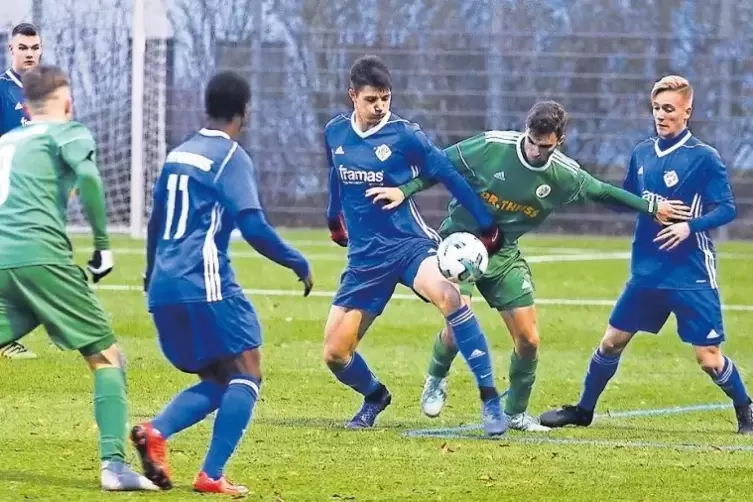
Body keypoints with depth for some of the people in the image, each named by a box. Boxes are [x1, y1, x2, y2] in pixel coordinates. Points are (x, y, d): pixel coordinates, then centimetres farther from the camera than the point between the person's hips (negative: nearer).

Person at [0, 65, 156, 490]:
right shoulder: (68, 132, 9)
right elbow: (87, 174, -11)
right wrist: (103, 244, -4)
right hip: (42, 255, -5)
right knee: (107, 356, 1)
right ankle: (113, 463, -14)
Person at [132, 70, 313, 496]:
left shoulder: (178, 154, 17)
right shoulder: (232, 157, -6)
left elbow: (156, 221, 29)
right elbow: (254, 227, -15)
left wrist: (152, 271, 45)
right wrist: (299, 264, -3)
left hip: (165, 288, 8)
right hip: (206, 285, -8)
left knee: (217, 381, 15)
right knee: (247, 376, -2)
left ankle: (156, 432, -9)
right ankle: (212, 476, -13)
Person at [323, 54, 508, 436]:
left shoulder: (405, 136, -9)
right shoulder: (335, 133, 4)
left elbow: (450, 177, -4)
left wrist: (487, 227, -3)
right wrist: (335, 221, 39)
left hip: (409, 245, -4)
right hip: (364, 257, 4)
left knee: (446, 294, -37)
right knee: (334, 353, -1)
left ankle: (490, 400, -31)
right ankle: (375, 397, 35)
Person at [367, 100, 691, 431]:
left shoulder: (565, 175, -8)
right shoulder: (492, 146, -19)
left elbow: (604, 193, 9)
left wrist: (652, 207, 9)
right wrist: (404, 190, -18)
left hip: (504, 253, 4)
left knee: (528, 339, -1)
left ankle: (516, 413, 22)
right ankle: (437, 379, 13)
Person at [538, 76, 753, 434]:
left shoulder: (704, 158, -11)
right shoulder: (643, 153, 6)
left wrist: (690, 226, -28)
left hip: (692, 275, -5)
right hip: (647, 271, 5)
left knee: (708, 357, -4)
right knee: (612, 341, 9)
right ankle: (583, 411, 25)